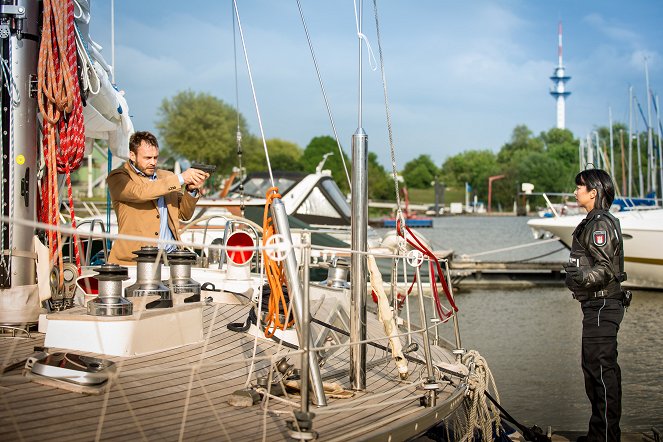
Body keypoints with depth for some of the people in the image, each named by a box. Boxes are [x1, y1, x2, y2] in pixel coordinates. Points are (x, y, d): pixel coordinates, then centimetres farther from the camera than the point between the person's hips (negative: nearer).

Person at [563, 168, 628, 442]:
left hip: (601, 305, -11)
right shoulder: (597, 222, 17)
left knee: (601, 369, -8)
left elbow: (605, 268, -23)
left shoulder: (600, 224, -15)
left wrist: (581, 278, -37)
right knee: (595, 367, 15)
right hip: (599, 305, 11)